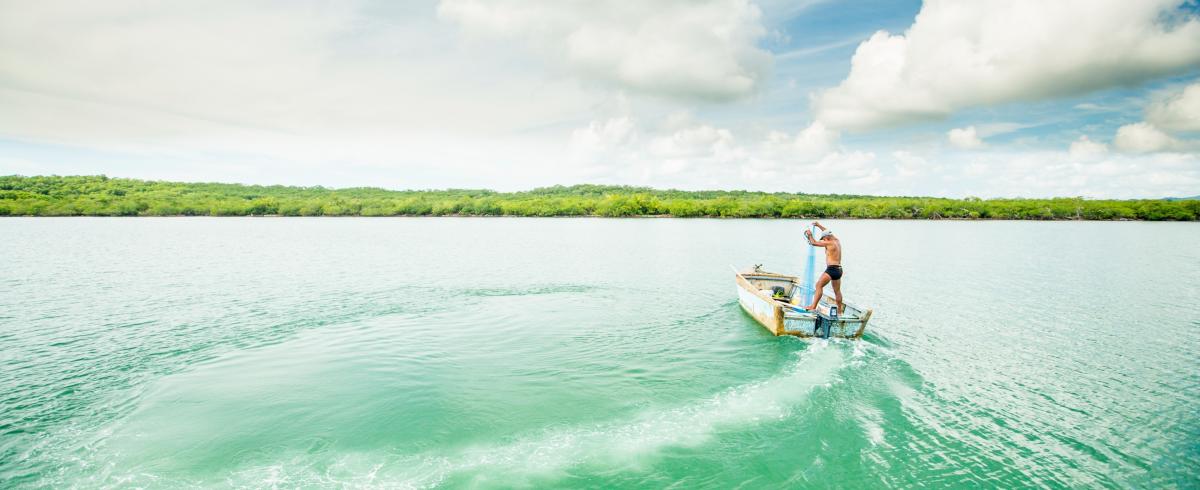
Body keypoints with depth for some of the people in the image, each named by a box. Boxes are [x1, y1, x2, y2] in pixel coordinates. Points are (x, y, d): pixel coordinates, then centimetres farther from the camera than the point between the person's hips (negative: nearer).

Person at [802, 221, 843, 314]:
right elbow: (828, 232, 31)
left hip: (832, 269, -10)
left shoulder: (829, 243, -11)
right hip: (839, 270, 10)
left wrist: (810, 235, 7)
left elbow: (814, 243, -9)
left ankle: (813, 306, -22)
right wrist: (818, 225, 34)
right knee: (837, 291, 18)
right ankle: (840, 310, 28)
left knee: (819, 285, -14)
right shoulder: (837, 241, 13)